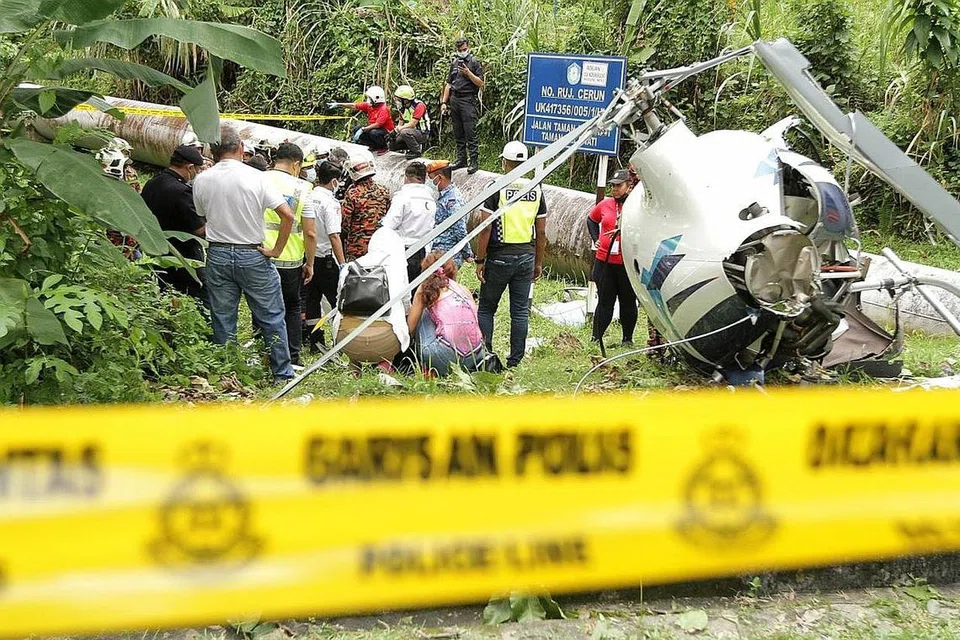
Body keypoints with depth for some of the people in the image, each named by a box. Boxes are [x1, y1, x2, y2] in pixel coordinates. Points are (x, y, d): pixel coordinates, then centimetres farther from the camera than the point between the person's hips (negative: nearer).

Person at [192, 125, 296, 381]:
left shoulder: (201, 180, -1)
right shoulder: (256, 177, -10)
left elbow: (201, 220, 9)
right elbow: (287, 215, -14)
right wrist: (276, 250, -6)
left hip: (217, 255, 3)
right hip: (252, 255, -2)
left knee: (223, 320, 10)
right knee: (272, 318, 7)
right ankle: (282, 373, 11)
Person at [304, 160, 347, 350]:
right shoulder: (330, 202, -17)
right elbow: (333, 236, -22)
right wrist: (342, 264, -19)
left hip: (307, 256, 7)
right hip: (325, 258, -7)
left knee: (312, 299, 13)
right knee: (337, 300, 4)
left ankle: (316, 342, 19)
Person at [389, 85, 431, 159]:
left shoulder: (418, 106, -20)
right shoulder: (403, 107, 6)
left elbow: (412, 124, -25)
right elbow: (400, 124, 7)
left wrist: (397, 129, -23)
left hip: (423, 134, -8)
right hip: (411, 131, 8)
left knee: (405, 132, -36)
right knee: (392, 145, -1)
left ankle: (417, 151, -17)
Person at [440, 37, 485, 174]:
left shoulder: (474, 62, 0)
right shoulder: (454, 63, 16)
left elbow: (480, 83, -5)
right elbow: (449, 84, 19)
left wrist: (468, 73, -16)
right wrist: (444, 102, 14)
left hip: (468, 101, -6)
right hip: (454, 100, 6)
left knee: (470, 132, -10)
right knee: (458, 133, 9)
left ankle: (474, 162, -9)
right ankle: (461, 159, 16)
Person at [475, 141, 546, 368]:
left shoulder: (496, 189, -9)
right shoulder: (536, 191, 4)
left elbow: (485, 229, -12)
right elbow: (541, 233, 7)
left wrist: (480, 260, -6)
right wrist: (538, 263, 16)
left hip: (499, 257, -4)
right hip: (526, 256, 4)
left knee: (486, 307, 8)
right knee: (520, 311, 7)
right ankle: (515, 359, 9)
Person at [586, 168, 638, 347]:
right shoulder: (605, 204, 5)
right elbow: (591, 220, 23)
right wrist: (596, 238, 12)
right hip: (605, 262, 3)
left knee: (628, 303, 10)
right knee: (604, 302, 7)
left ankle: (628, 339, 22)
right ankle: (596, 339, 11)